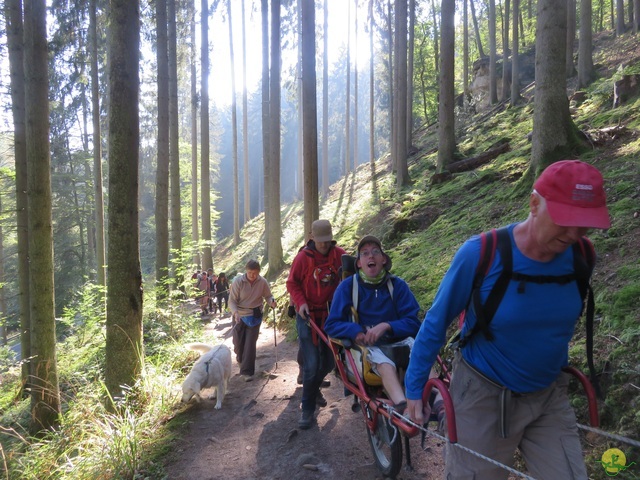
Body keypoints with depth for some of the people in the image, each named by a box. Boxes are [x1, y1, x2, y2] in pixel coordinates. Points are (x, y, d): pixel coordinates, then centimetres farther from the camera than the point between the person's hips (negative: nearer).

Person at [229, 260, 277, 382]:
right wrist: (235, 312, -29)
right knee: (238, 343, 8)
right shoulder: (238, 282, -15)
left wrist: (272, 302, -22)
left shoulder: (263, 282, -11)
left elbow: (268, 296, 1)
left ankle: (247, 372, 2)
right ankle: (241, 361, 40)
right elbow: (232, 300, -12)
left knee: (250, 344, -6)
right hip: (239, 316, 0)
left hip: (254, 316, 0)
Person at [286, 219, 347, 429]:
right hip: (308, 315, -4)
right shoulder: (303, 257, -11)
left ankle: (314, 388, 45)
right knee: (312, 364, -9)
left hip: (331, 314, 4)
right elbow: (292, 283, -3)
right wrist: (300, 303, -18)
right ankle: (307, 409, 7)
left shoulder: (340, 255, -4)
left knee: (329, 360, 15)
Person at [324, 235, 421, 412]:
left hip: (396, 341, 2)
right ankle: (404, 410, -62)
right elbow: (332, 325, 0)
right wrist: (355, 331, -20)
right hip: (364, 345, -2)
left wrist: (386, 326, -20)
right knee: (384, 364, -36)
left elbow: (413, 323, -1)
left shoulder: (397, 285, 4)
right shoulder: (347, 286, 1)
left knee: (414, 343, -33)